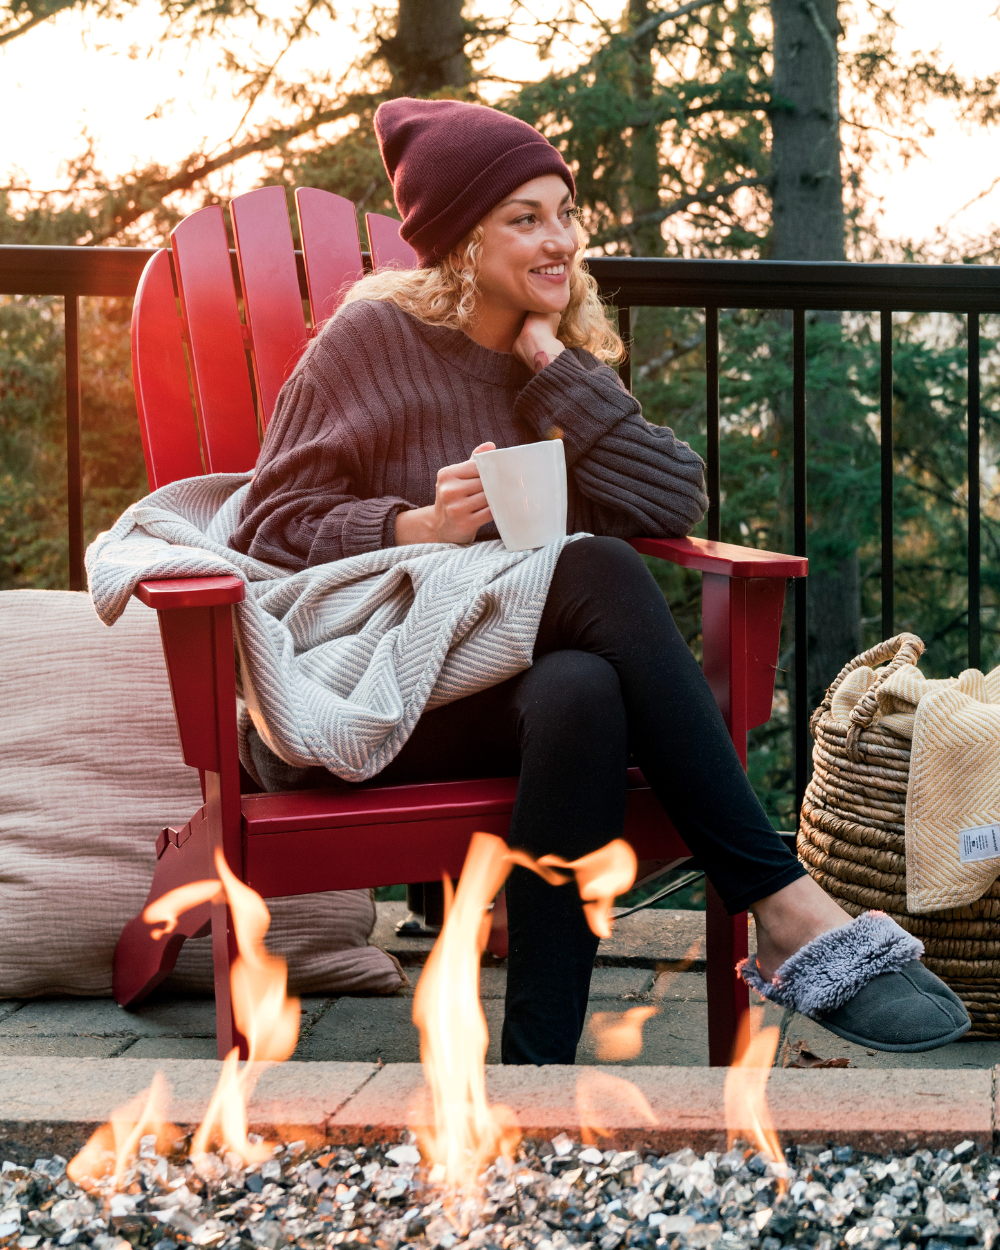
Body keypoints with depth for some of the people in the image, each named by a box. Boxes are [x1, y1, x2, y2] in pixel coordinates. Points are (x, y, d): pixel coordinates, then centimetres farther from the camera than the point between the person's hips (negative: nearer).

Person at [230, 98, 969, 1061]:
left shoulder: (567, 356, 17)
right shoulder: (375, 339, 3)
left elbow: (673, 503, 0)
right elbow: (273, 528, -3)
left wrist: (553, 365, -2)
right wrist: (421, 527, -19)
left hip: (521, 682, 5)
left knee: (582, 693, -34)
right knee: (600, 572, -31)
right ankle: (789, 913, -35)